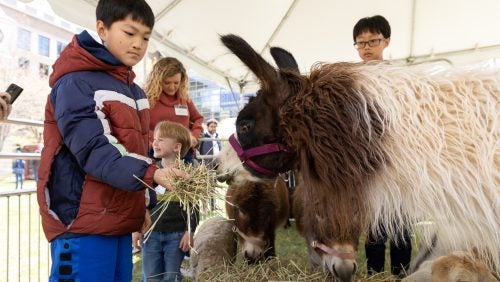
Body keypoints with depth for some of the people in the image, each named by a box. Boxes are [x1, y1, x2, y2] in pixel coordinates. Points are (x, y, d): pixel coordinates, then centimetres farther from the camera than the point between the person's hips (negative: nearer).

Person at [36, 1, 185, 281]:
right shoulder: (76, 83, -10)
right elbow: (94, 151, -22)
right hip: (83, 221, -8)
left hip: (119, 220, 8)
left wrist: (142, 205, 17)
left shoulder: (135, 91, 15)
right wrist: (151, 174, -35)